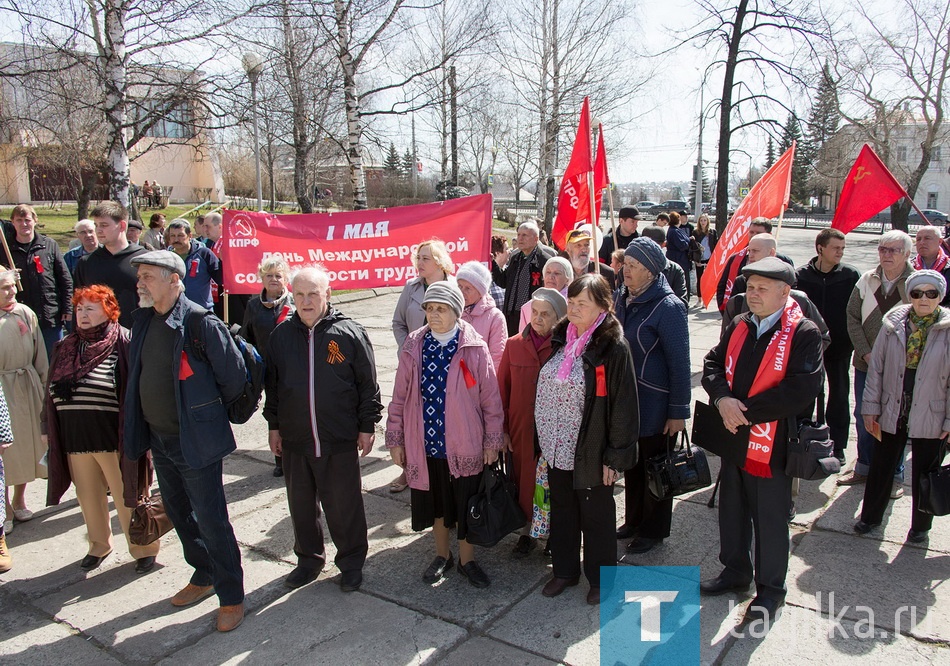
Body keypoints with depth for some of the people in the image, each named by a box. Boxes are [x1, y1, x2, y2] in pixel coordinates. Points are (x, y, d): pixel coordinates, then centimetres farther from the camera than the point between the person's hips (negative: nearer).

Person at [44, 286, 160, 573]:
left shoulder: (123, 342, -8)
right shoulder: (66, 347, 12)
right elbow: (53, 391, 19)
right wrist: (50, 430, 17)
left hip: (112, 435, -6)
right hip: (74, 436, 6)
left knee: (127, 496, 4)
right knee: (88, 496, 17)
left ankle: (144, 549, 20)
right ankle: (98, 546, 37)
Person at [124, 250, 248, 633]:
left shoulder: (201, 324, -19)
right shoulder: (144, 322, 5)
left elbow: (234, 376, -14)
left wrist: (209, 412, 1)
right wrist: (144, 432, 16)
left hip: (195, 440, -8)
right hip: (159, 439, 8)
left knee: (211, 520, 1)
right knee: (179, 514, 21)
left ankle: (231, 596, 17)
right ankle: (204, 577, 40)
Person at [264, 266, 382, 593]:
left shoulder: (349, 333, -7)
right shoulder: (282, 334, 4)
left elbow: (368, 384, -3)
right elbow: (272, 384, 12)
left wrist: (367, 426, -2)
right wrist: (274, 425, 12)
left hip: (340, 440, -3)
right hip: (294, 439, 4)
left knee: (344, 505, 7)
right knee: (301, 505, 17)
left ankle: (352, 561, 28)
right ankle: (309, 558, 37)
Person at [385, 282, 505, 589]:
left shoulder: (475, 348, -9)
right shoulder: (413, 347, -1)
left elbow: (490, 398, -4)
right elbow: (400, 396, 4)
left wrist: (492, 441, -3)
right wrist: (395, 439, 5)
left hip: (464, 445, -2)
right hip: (424, 443, 3)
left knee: (466, 504, 11)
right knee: (435, 503, 19)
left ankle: (467, 559, 34)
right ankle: (442, 555, 41)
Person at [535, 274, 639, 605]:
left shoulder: (613, 347, -16)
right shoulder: (561, 339, 4)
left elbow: (623, 404, -15)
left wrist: (615, 456, -15)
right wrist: (545, 439, 12)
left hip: (590, 451, -6)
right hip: (557, 448, 6)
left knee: (595, 516, 12)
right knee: (562, 512, 20)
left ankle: (601, 578, 33)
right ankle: (565, 569, 39)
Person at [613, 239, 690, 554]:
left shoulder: (668, 306, -18)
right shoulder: (622, 298, 3)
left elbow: (679, 363, -17)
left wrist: (679, 411, -15)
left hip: (655, 405, -7)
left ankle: (653, 531, 28)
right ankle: (634, 520, 38)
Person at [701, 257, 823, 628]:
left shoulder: (804, 334, -13)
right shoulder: (739, 326, 6)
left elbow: (802, 391, -22)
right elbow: (712, 365, 5)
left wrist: (747, 411, -21)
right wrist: (723, 398, -16)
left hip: (772, 445, -6)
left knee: (770, 520, 9)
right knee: (732, 510, 20)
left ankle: (770, 590, 29)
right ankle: (736, 571, 41)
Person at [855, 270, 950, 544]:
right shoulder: (894, 323, -4)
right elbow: (876, 367, 0)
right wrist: (870, 407, -1)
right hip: (891, 413, 2)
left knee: (925, 474, 14)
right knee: (881, 467, 14)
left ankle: (920, 526, 35)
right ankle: (870, 516, 34)